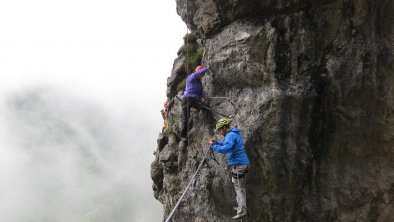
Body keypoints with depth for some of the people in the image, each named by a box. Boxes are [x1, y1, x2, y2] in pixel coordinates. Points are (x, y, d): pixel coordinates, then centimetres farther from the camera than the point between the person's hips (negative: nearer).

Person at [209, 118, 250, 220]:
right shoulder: (234, 133, 13)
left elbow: (225, 149, -33)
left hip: (238, 164, -10)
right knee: (241, 187, 18)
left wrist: (213, 145, -20)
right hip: (242, 163, 10)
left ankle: (242, 210, -1)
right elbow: (227, 145, 26)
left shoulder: (230, 135, -19)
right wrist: (216, 143, 13)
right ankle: (242, 207, 28)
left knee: (238, 187, -4)